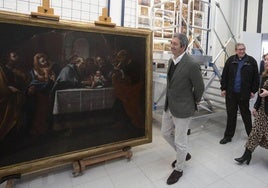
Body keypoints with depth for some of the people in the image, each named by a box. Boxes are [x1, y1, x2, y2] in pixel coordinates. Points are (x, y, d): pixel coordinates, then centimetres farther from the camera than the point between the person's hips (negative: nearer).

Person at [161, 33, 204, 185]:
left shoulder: (192, 65, -22)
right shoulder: (171, 60, 4)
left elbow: (200, 87, -11)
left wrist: (195, 102, 4)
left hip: (183, 108, -8)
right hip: (169, 106, 8)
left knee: (180, 141, 8)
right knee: (166, 133, 21)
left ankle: (179, 169, 34)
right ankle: (183, 153, 47)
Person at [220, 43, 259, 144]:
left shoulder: (251, 61, -1)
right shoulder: (230, 60, 3)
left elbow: (256, 77, 1)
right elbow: (224, 75, 4)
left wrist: (253, 91, -2)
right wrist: (223, 88, 0)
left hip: (244, 94, -1)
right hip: (231, 93, 1)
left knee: (246, 114, 13)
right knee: (231, 115, 9)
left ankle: (251, 134, 33)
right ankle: (228, 136, 20)